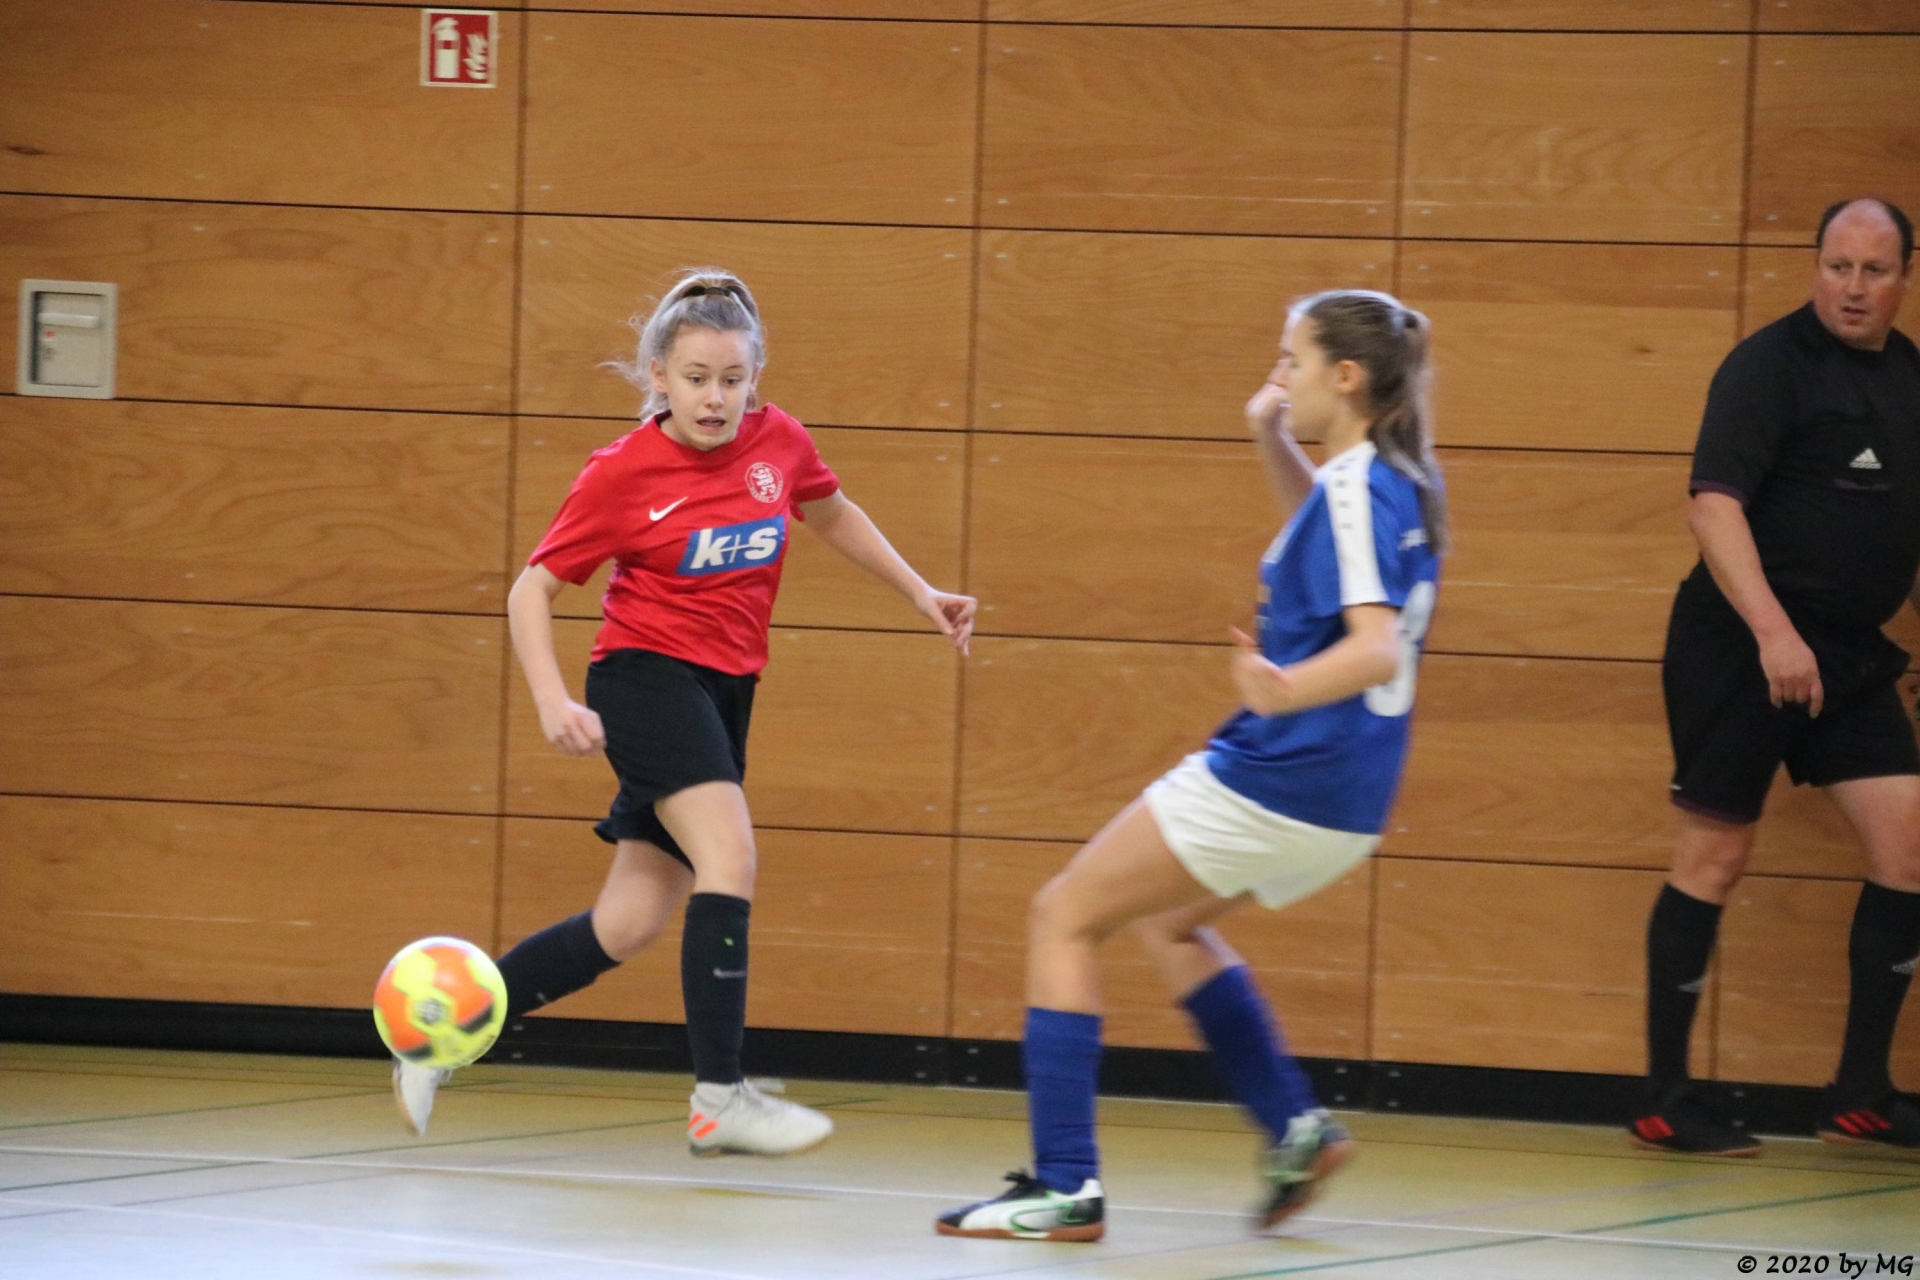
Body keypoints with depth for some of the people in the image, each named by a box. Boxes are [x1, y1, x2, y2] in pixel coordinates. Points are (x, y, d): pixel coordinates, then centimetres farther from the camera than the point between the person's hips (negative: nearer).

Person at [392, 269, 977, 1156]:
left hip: (724, 693, 6)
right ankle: (719, 1099, -26)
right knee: (729, 856, -26)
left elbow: (833, 516, 22)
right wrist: (553, 702, -20)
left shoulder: (777, 443, 0)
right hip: (646, 677, -6)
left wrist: (919, 592, 19)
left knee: (629, 925, 6)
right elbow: (533, 589, -6)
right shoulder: (622, 474, -12)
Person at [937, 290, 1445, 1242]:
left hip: (1278, 774, -9)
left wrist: (1286, 691, -48)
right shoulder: (1398, 483, 9)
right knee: (1166, 917, 32)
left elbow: (1376, 647, -30)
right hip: (1342, 801, 9)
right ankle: (1294, 1129, 20)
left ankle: (1065, 1185, -4)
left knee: (1063, 916, 1)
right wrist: (1273, 445, 19)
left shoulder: (1355, 490, -17)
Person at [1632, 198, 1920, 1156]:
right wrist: (1772, 628, -28)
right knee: (1715, 854, -3)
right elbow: (1713, 506, -18)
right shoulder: (1771, 365, -9)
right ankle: (1665, 1101, 5)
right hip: (1738, 646, -7)